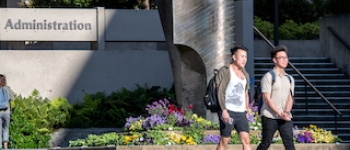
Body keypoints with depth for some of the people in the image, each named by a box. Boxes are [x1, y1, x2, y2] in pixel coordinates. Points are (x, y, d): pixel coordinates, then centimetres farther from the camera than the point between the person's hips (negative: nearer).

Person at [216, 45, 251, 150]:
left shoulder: (245, 75, 18)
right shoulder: (225, 71, -4)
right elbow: (220, 92, -10)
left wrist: (246, 112, 20)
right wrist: (224, 110, -18)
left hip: (241, 113, 6)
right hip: (228, 112, -6)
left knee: (246, 140, -5)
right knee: (224, 141, -2)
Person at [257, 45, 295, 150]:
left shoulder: (289, 78, 16)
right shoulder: (268, 77, -2)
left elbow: (290, 98, 11)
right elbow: (267, 99, -8)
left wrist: (286, 112, -10)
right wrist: (280, 114, -16)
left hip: (285, 117, 4)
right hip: (270, 117, -4)